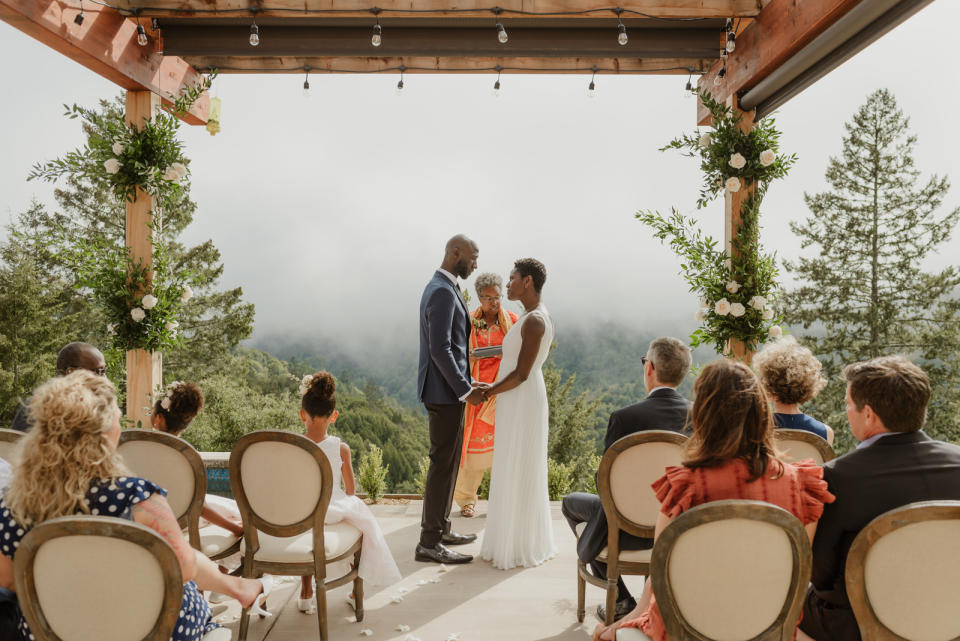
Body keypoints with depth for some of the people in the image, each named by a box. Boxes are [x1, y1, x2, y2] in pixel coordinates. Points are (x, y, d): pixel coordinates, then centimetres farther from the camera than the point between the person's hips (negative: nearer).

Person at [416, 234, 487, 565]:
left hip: (447, 389, 11)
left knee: (448, 462, 17)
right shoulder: (443, 292, -17)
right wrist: (464, 389, -19)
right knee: (443, 464, -4)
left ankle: (440, 528, 29)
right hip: (444, 392, -11)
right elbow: (440, 349, -23)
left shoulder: (441, 287, 16)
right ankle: (429, 543, 4)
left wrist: (465, 384, 18)